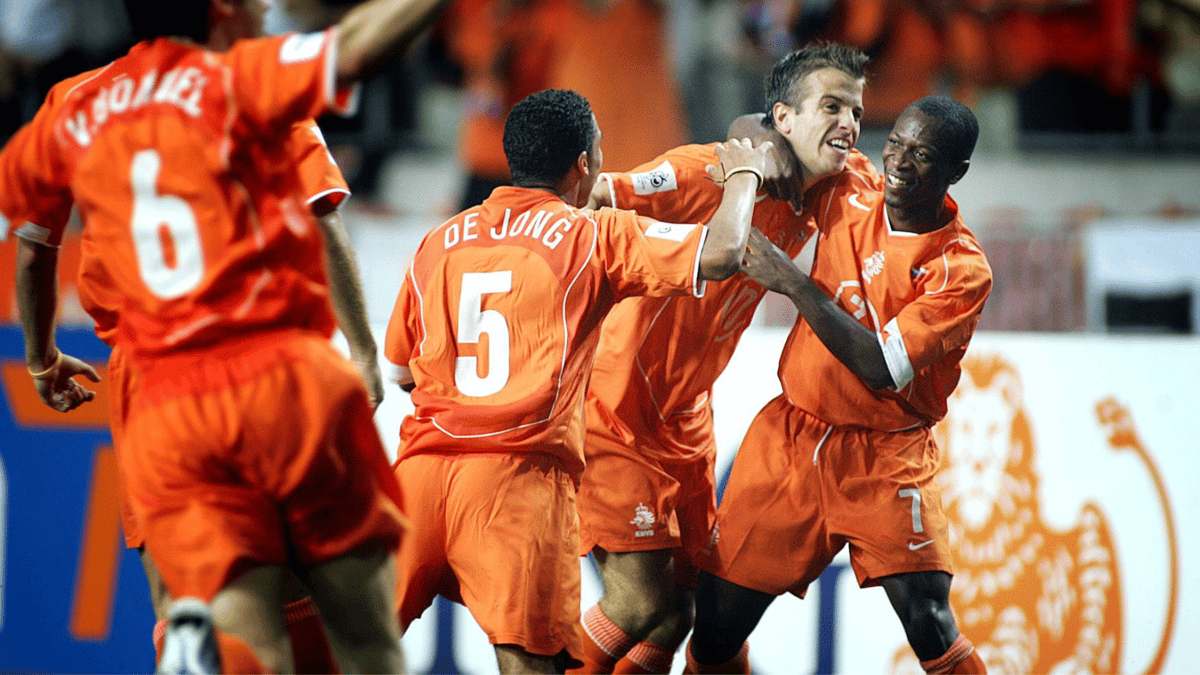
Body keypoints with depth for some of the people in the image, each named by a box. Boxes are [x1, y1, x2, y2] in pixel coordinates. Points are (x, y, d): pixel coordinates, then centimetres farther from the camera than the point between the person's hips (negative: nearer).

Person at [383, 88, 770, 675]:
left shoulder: (438, 241, 17)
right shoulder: (593, 236, 5)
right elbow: (721, 252, -1)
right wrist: (744, 173, 18)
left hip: (421, 465, 4)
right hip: (518, 473, -4)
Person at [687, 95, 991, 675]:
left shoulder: (963, 269, -13)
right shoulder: (848, 202, 1)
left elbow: (883, 366, -23)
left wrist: (793, 282, -22)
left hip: (887, 453, -4)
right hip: (790, 432, 4)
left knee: (927, 619, -21)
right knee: (717, 623, 0)